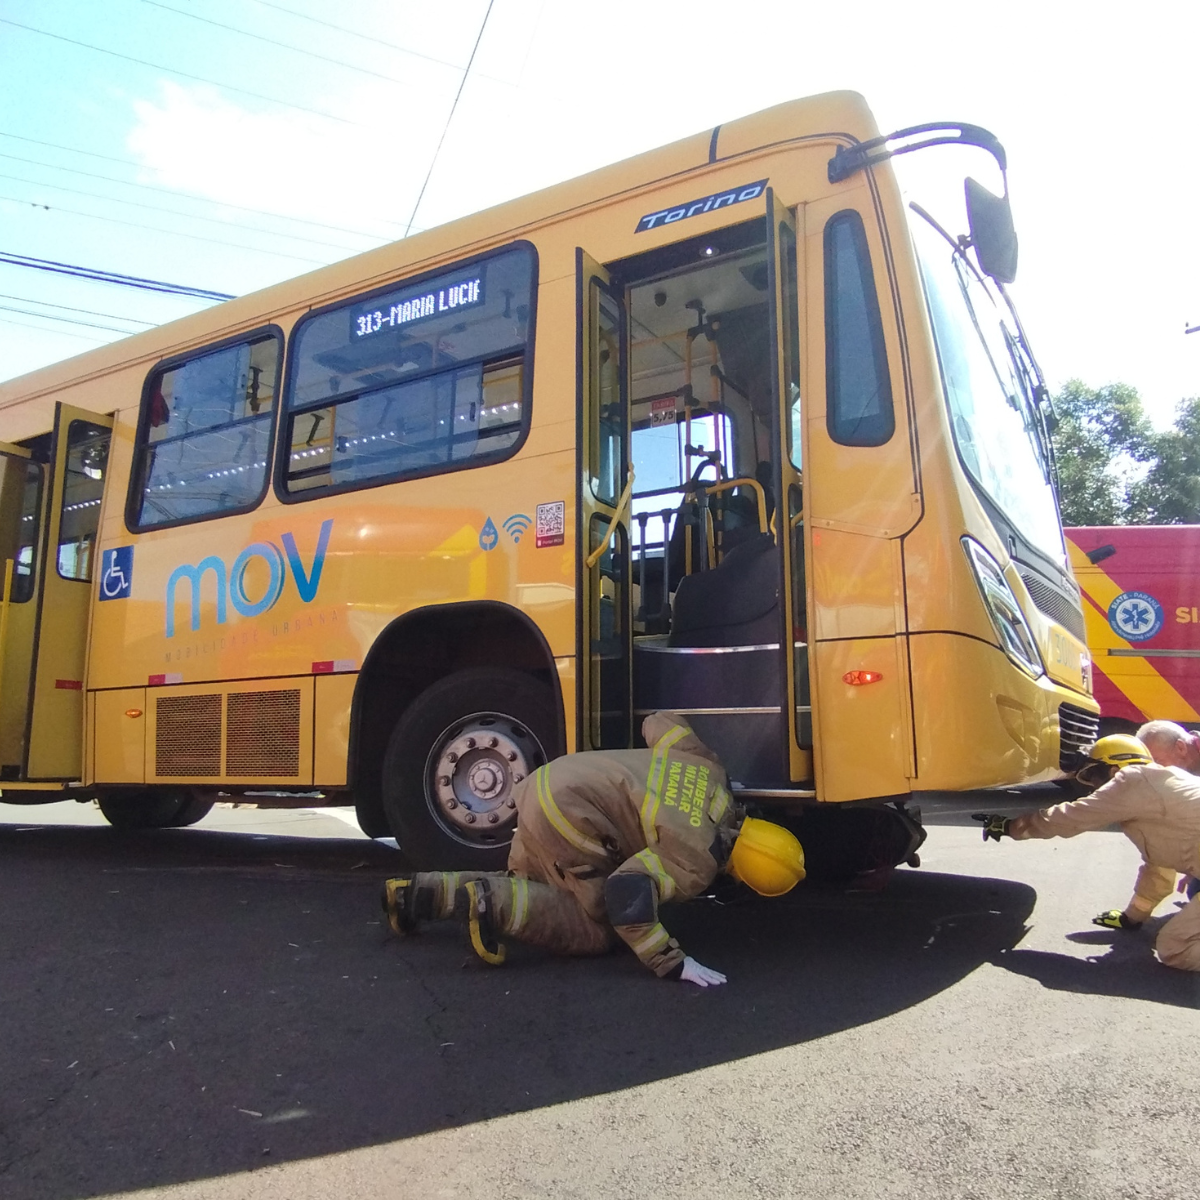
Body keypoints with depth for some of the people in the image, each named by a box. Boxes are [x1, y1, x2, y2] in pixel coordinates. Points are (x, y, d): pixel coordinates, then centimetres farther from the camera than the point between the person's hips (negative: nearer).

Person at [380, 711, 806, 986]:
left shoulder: (711, 772, 8)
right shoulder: (695, 864, -14)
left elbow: (659, 723, 21)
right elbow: (627, 892, -27)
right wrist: (673, 964, -19)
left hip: (549, 781, 9)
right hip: (568, 818, -9)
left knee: (528, 890, 26)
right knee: (597, 928, 1)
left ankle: (422, 892, 17)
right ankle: (494, 903, -12)